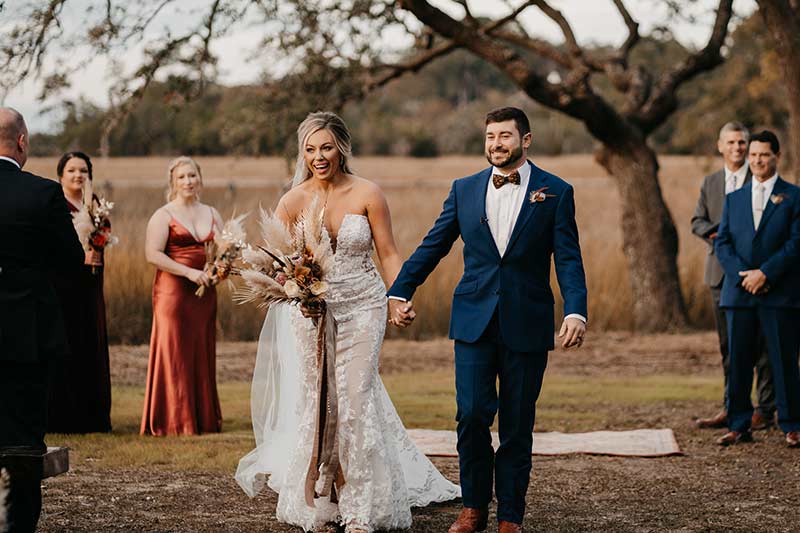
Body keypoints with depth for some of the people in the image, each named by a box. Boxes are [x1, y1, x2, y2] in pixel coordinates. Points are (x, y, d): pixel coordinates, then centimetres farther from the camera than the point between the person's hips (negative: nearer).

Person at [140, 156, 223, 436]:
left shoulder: (211, 213, 15)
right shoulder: (163, 215, -3)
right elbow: (152, 254, -12)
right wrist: (189, 272, -18)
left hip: (204, 292, 5)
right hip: (173, 290, -5)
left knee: (203, 355, 7)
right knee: (175, 355, -4)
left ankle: (204, 418, 14)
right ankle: (175, 422, 0)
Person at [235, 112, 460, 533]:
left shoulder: (367, 195, -6)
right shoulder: (293, 201, -3)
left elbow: (388, 254, -2)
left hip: (362, 308, -2)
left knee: (356, 401, -6)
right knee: (315, 403, 4)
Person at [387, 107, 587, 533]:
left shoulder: (555, 192, 0)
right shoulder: (465, 189, 8)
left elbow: (568, 259, -5)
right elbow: (432, 246, 10)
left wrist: (576, 311, -18)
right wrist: (400, 292, 2)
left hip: (526, 325, -1)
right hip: (474, 320, 1)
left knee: (517, 425, 5)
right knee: (472, 414, -6)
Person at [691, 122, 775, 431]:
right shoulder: (710, 183, 15)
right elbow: (697, 221, 12)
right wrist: (715, 232, -8)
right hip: (721, 272, 5)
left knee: (761, 344, -4)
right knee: (728, 345, 9)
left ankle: (765, 411, 1)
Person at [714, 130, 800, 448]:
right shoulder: (734, 199, 15)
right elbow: (722, 243, 9)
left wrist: (764, 273, -14)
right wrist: (743, 275, -8)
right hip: (739, 291, 3)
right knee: (738, 362, 4)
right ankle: (738, 427, 9)